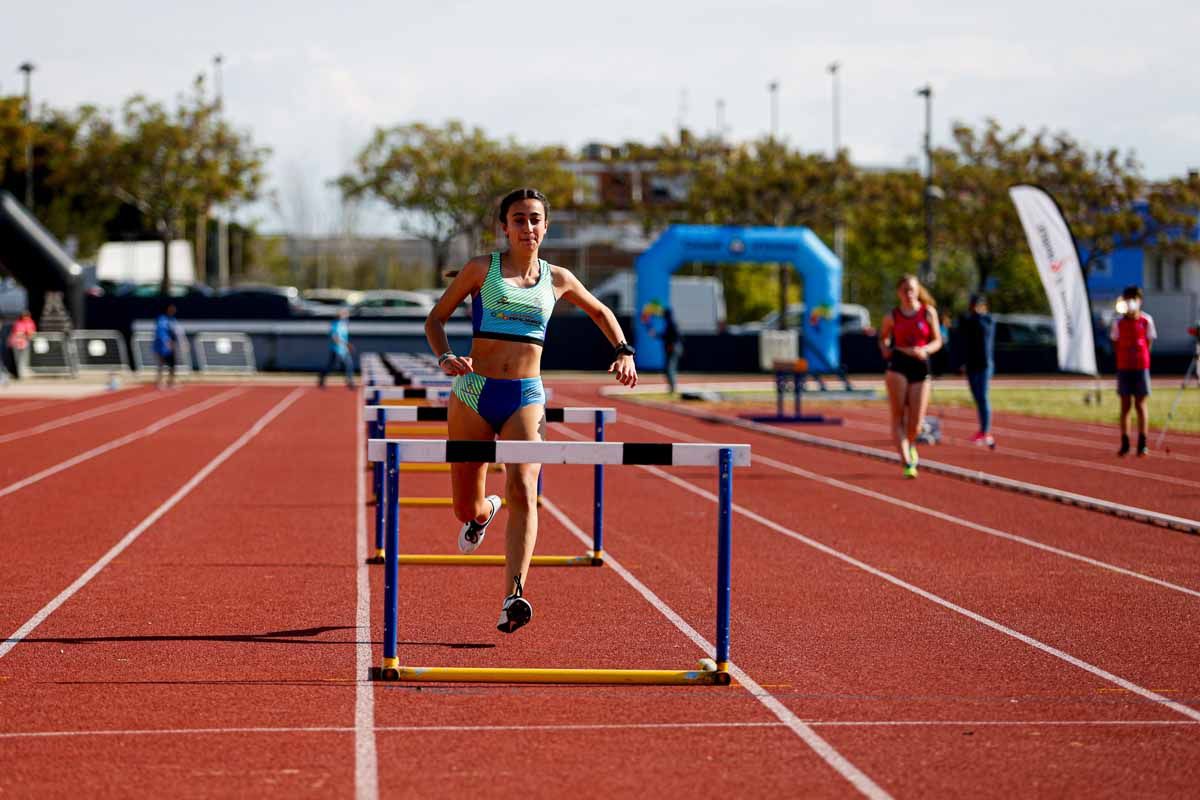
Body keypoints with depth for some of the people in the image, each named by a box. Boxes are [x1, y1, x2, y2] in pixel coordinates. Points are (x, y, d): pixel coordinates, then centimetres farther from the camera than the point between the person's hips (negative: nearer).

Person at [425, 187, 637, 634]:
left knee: (523, 491, -23)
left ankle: (513, 598, -31)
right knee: (466, 509, 6)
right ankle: (484, 513, 45)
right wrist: (445, 358, -14)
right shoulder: (481, 270, 3)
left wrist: (623, 352, 12)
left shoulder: (557, 280, 10)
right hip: (474, 393, 0)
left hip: (526, 398, 0)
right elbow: (436, 318, 5)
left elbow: (601, 312, 28)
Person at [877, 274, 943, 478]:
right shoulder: (892, 316, 5)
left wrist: (925, 350, -13)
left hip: (920, 366, 0)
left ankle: (910, 444, 34)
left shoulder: (928, 312, 5)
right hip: (898, 366, 0)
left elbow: (937, 341, 7)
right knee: (898, 417, -10)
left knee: (915, 425, -1)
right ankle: (907, 463, -10)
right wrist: (885, 349, -2)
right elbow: (883, 337, 20)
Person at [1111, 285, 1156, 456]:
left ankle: (1142, 444, 2)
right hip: (1123, 368, 1)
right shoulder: (1119, 322, 2)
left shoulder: (1146, 320, 1)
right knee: (1125, 406, 3)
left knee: (1140, 405, 1)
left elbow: (1149, 342, 7)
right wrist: (1121, 359, -2)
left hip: (1141, 367, -1)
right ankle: (1125, 444, 6)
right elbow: (1115, 344, 7)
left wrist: (1140, 358, 0)